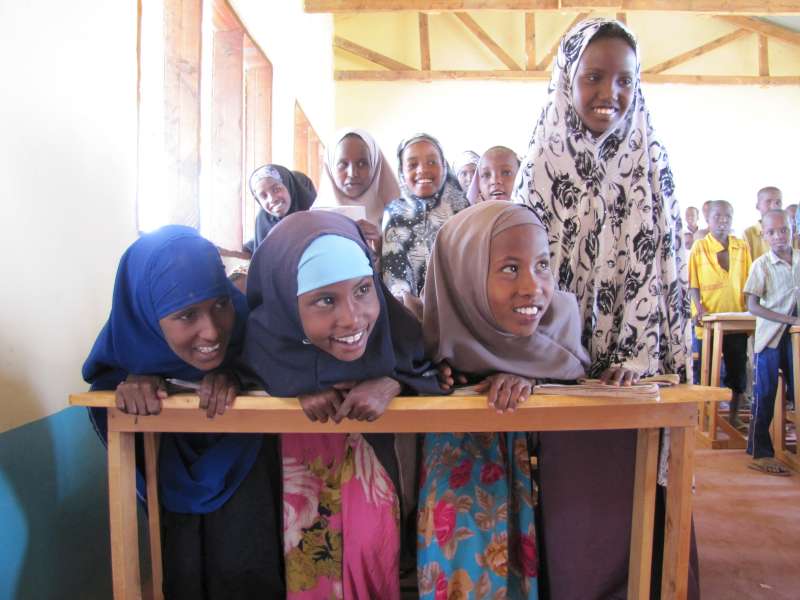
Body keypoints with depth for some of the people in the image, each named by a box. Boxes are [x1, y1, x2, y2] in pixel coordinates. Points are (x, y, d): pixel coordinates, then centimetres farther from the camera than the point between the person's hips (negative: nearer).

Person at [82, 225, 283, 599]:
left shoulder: (247, 315, -34)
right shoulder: (130, 331, -29)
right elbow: (101, 375, -9)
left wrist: (237, 377, -37)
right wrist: (133, 380, -32)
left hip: (242, 457, -1)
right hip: (177, 461, 2)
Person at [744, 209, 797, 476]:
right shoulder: (761, 264, -6)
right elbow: (752, 306, -10)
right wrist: (790, 319, -17)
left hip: (794, 336, 4)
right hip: (770, 336, -4)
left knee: (795, 392, 5)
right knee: (765, 395, 0)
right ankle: (761, 453, 9)